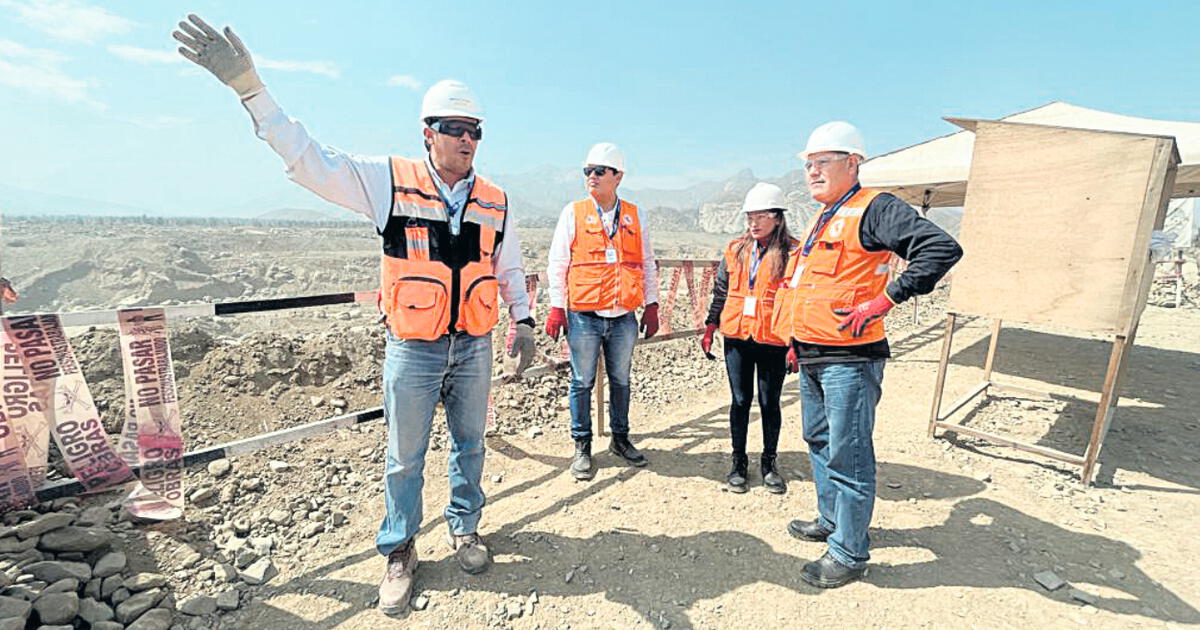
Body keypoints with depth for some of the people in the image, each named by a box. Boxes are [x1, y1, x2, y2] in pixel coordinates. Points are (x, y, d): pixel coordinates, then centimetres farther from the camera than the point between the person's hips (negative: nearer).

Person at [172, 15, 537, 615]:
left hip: (473, 348, 3)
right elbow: (309, 160, -8)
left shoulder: (495, 202, 3)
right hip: (412, 350, -2)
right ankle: (399, 552, 34)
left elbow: (509, 267, 11)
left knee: (469, 444, 17)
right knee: (405, 457, 12)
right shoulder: (390, 181, -6)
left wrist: (523, 320, 6)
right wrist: (250, 89, -16)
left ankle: (464, 528, 41)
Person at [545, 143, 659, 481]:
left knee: (620, 380, 14)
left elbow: (647, 264, 14)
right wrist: (557, 307, -4)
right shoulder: (573, 213, 3)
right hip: (584, 316, -2)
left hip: (624, 317, 2)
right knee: (583, 383, 6)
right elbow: (558, 263, 2)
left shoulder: (635, 216, 9)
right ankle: (582, 447, 21)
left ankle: (620, 439, 31)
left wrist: (651, 305, 8)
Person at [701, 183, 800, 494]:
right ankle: (739, 461, 24)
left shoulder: (792, 253, -4)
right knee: (740, 401, 10)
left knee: (770, 403, 9)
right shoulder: (735, 249, 7)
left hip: (773, 341, -3)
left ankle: (769, 462, 27)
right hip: (737, 338, 3)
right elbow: (720, 291, 13)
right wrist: (710, 328, 11)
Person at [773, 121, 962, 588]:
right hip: (812, 357, 10)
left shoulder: (872, 209, -10)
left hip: (849, 360, -10)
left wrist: (885, 299, -23)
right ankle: (831, 520, 39)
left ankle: (849, 553, 16)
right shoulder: (821, 221, 18)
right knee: (819, 441, 21)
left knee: (847, 455, 0)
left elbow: (942, 248, -21)